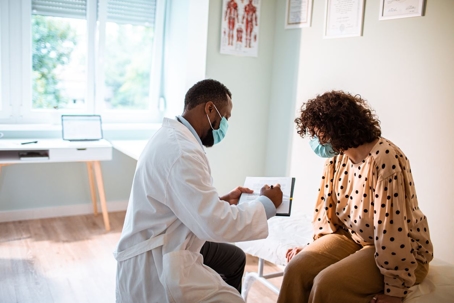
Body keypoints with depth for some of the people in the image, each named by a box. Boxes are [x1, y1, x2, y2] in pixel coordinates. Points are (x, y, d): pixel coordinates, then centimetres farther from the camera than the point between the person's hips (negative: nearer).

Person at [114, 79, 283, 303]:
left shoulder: (174, 136, 6)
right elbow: (216, 225, -28)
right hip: (154, 265, -11)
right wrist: (266, 204, -14)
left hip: (164, 247, 11)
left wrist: (221, 201, 10)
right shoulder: (182, 151, -27)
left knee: (235, 258, 22)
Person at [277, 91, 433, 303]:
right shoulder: (336, 158, -1)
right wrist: (318, 248, 2)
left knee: (327, 284, -25)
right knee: (297, 268, -14)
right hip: (352, 237, 7)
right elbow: (327, 209, 8)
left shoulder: (384, 158, -26)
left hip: (400, 252, -6)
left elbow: (393, 226, -27)